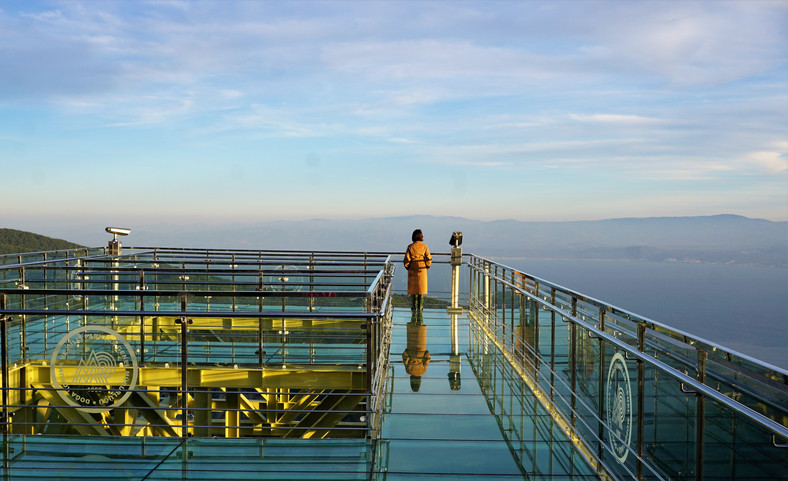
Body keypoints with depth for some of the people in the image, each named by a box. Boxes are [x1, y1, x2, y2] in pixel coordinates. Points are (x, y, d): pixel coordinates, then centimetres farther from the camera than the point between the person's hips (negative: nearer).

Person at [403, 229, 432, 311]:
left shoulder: (410, 247, -5)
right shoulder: (424, 246, -4)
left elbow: (406, 259, -6)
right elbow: (429, 258, -4)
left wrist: (408, 267, 10)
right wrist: (427, 266, 11)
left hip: (412, 269, 0)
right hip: (422, 269, 0)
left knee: (413, 288, 7)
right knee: (421, 288, 8)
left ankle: (413, 307, 7)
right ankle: (420, 307, 7)